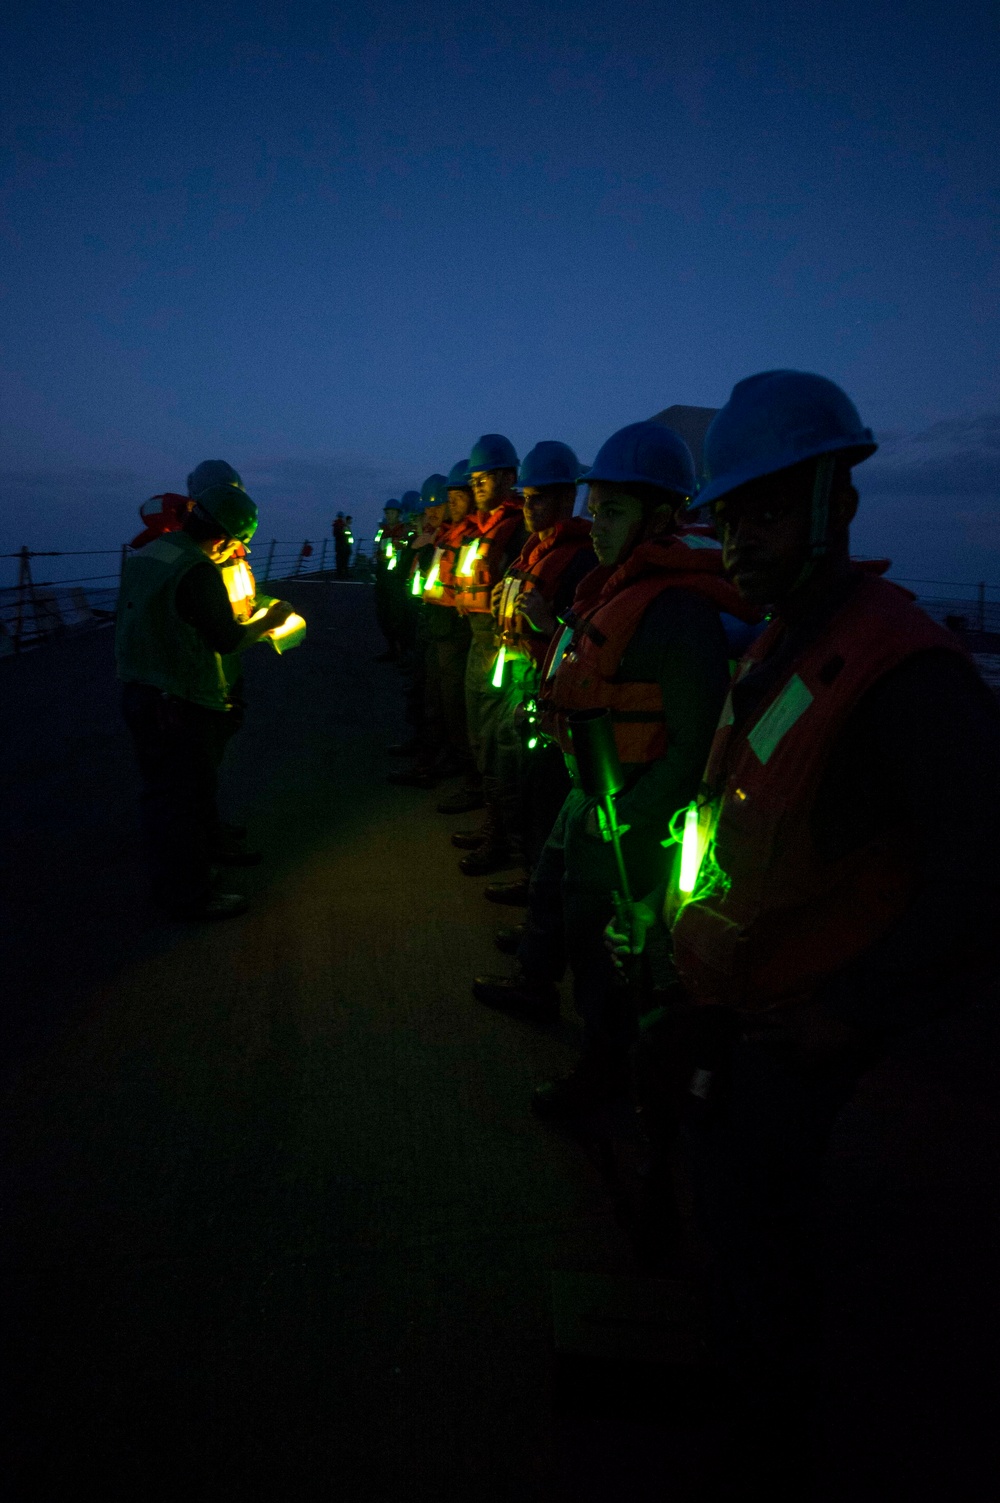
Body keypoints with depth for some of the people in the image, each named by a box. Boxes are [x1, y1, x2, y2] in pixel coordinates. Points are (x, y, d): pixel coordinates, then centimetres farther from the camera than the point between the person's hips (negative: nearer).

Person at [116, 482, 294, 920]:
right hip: (182, 704, -9)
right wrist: (267, 622, 0)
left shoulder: (143, 556, 8)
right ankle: (188, 895, 15)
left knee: (162, 790, 19)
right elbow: (227, 640, -17)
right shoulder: (198, 571, -20)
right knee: (186, 797, 3)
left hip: (139, 692, 9)